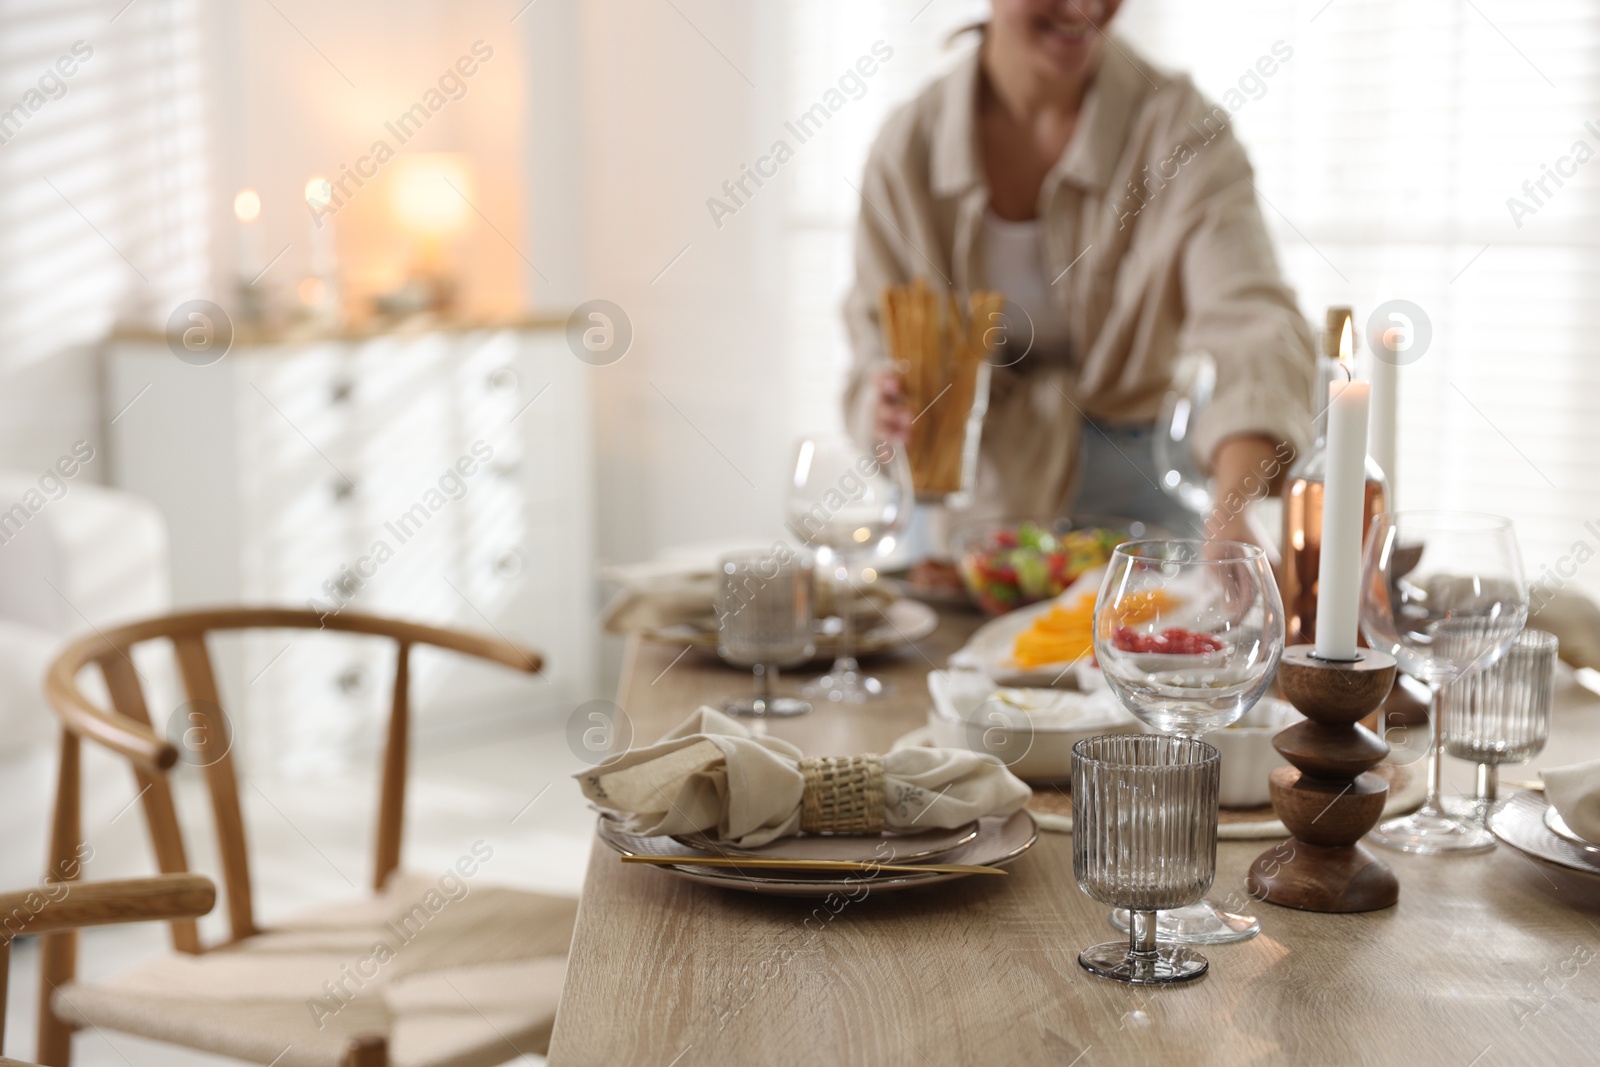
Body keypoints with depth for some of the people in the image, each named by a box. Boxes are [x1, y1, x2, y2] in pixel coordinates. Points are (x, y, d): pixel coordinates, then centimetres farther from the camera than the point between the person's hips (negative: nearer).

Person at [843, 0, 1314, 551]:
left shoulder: (1180, 127, -12)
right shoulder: (906, 148, -5)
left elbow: (1255, 324, -27)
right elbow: (881, 347, 4)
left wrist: (1232, 510, -45)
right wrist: (886, 405, -22)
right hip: (975, 501, 1)